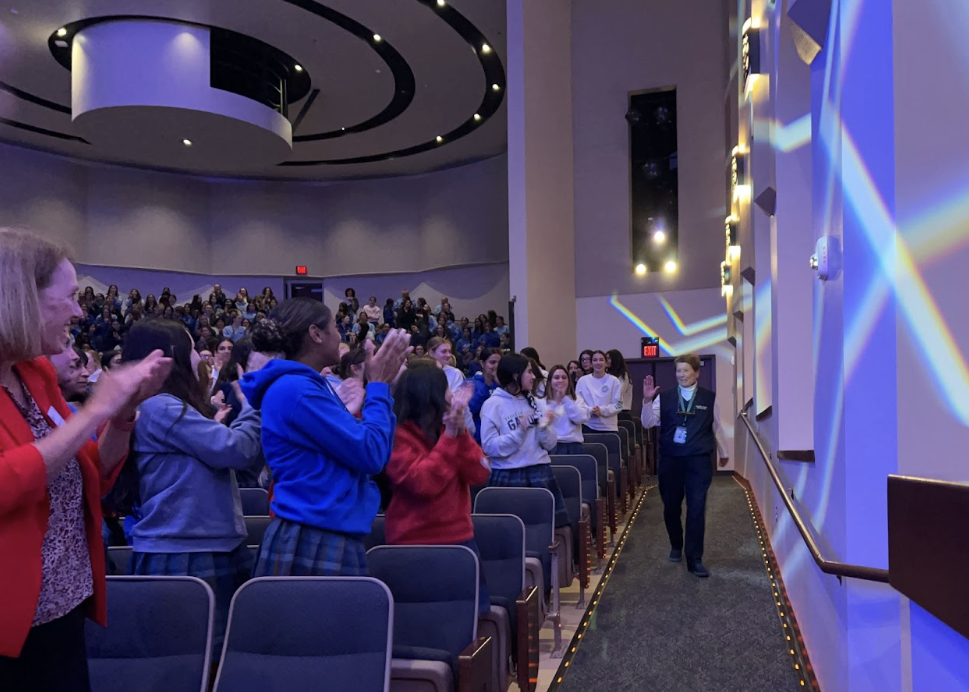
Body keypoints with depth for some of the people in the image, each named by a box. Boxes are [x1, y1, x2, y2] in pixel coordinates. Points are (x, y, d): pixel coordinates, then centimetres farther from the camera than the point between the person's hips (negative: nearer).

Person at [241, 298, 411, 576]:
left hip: (328, 539, 9)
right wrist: (379, 385, -6)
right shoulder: (295, 389, -16)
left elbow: (376, 456, 15)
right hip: (313, 544, -9)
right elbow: (370, 454, -17)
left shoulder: (307, 387, 13)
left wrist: (380, 385, 9)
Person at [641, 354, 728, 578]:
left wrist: (723, 452, 24)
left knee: (697, 509, -3)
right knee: (671, 507, 10)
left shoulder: (709, 398, 2)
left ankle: (694, 559, 6)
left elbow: (716, 427, 13)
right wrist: (647, 400, -21)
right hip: (670, 460, 1)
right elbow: (648, 423, -6)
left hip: (699, 460, -1)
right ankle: (676, 545, 35)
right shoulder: (664, 397, 1)